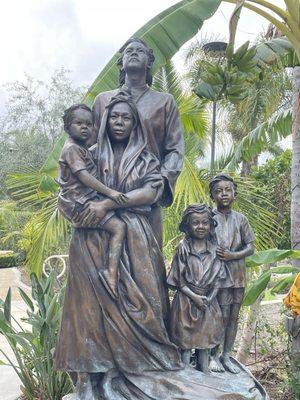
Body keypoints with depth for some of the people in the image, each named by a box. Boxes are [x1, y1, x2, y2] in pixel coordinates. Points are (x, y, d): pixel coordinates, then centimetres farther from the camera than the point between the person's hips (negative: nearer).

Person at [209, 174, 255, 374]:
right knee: (222, 316, -2)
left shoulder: (241, 219, 6)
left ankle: (226, 355, 24)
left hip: (238, 274, 4)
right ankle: (214, 355, 15)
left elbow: (251, 247, 6)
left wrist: (232, 255, -9)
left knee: (233, 316, 10)